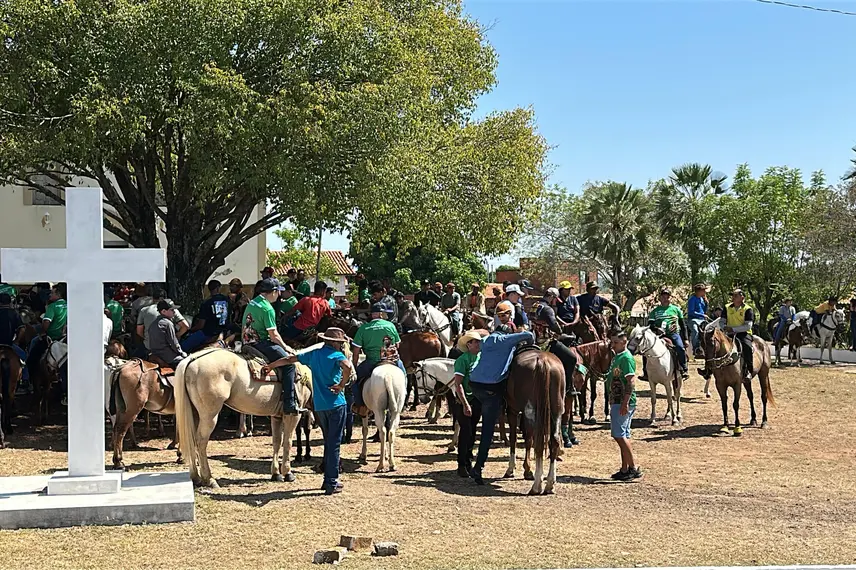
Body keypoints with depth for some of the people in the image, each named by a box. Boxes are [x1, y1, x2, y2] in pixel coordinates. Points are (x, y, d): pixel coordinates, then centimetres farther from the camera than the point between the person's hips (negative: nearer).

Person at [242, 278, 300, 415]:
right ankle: (289, 404, -16)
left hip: (248, 341, 10)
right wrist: (285, 347, 0)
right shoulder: (267, 308, -14)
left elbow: (246, 327, 21)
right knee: (288, 362, -9)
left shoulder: (251, 303, 14)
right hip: (261, 343, -10)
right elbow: (273, 335, -15)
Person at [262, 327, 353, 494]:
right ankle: (331, 483, 0)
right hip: (336, 404, -6)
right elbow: (348, 367, -32)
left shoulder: (313, 354, 11)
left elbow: (288, 360, 20)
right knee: (334, 444, -1)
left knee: (329, 442, 19)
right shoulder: (337, 355, -9)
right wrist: (342, 385, -16)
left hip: (319, 406, 6)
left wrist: (269, 366, 32)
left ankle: (328, 480, 23)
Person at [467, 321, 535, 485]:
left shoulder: (486, 341, 19)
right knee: (488, 428, 0)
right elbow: (528, 335, -2)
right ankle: (478, 468, -2)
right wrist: (531, 343, 19)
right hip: (493, 388, -5)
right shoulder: (508, 340, 3)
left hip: (474, 384, 5)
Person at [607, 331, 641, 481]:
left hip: (623, 403, -10)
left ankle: (634, 468, -7)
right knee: (622, 436, 11)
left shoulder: (626, 358, -14)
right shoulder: (616, 357, 16)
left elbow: (631, 381, -20)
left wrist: (625, 403, -25)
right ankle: (625, 470, 16)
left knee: (619, 435, -11)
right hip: (616, 401, 10)